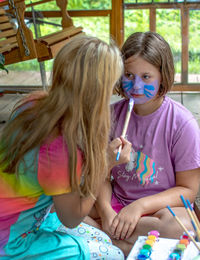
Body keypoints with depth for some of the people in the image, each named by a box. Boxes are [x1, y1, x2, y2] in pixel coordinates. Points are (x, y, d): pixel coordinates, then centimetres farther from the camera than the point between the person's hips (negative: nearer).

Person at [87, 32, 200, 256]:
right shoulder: (113, 114, 0)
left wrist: (140, 206, -22)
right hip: (116, 202, 3)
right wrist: (105, 210, -19)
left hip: (160, 207, -2)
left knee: (180, 225, -37)